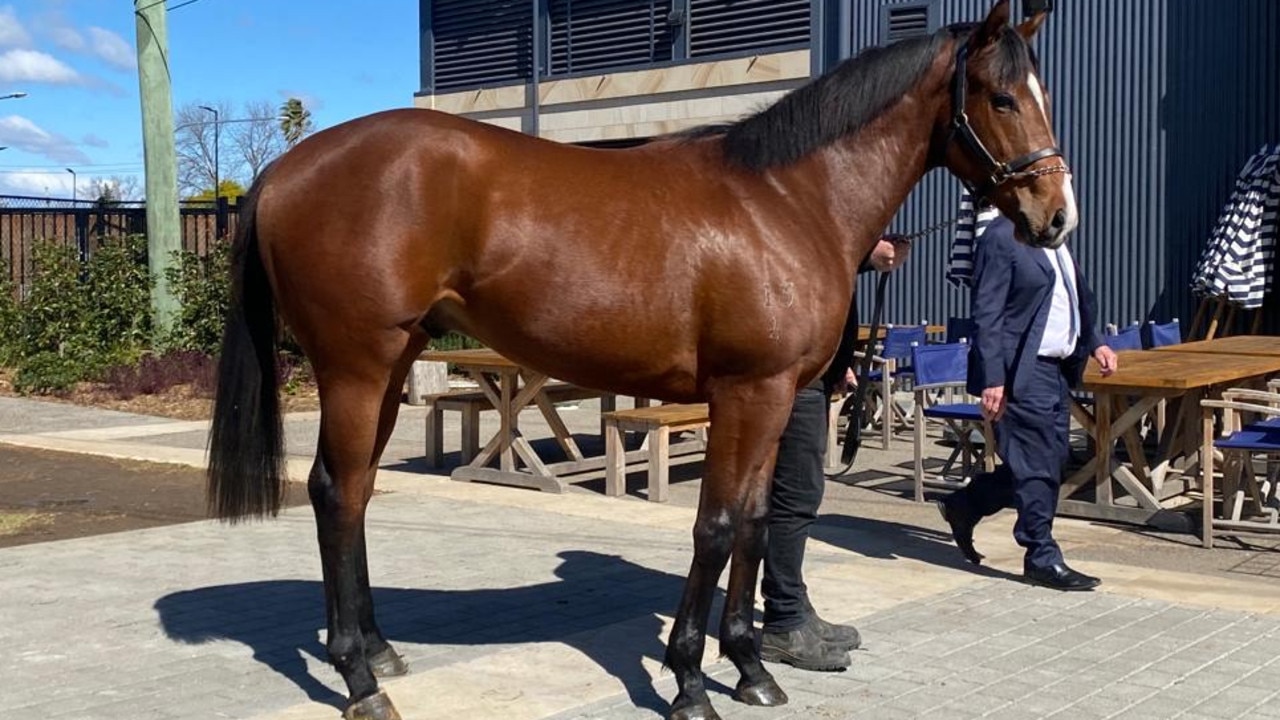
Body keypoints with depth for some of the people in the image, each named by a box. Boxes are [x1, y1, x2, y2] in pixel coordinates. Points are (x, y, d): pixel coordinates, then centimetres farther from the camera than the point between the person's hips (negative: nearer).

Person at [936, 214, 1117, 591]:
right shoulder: (1002, 237, -13)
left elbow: (1076, 298, 26)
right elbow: (987, 315, -17)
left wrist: (1093, 343, 12)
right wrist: (992, 380, -21)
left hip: (1055, 368, 10)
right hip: (1022, 372, -10)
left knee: (1051, 462, 14)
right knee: (1036, 468, -2)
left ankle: (962, 506, 29)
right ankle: (1043, 559, 11)